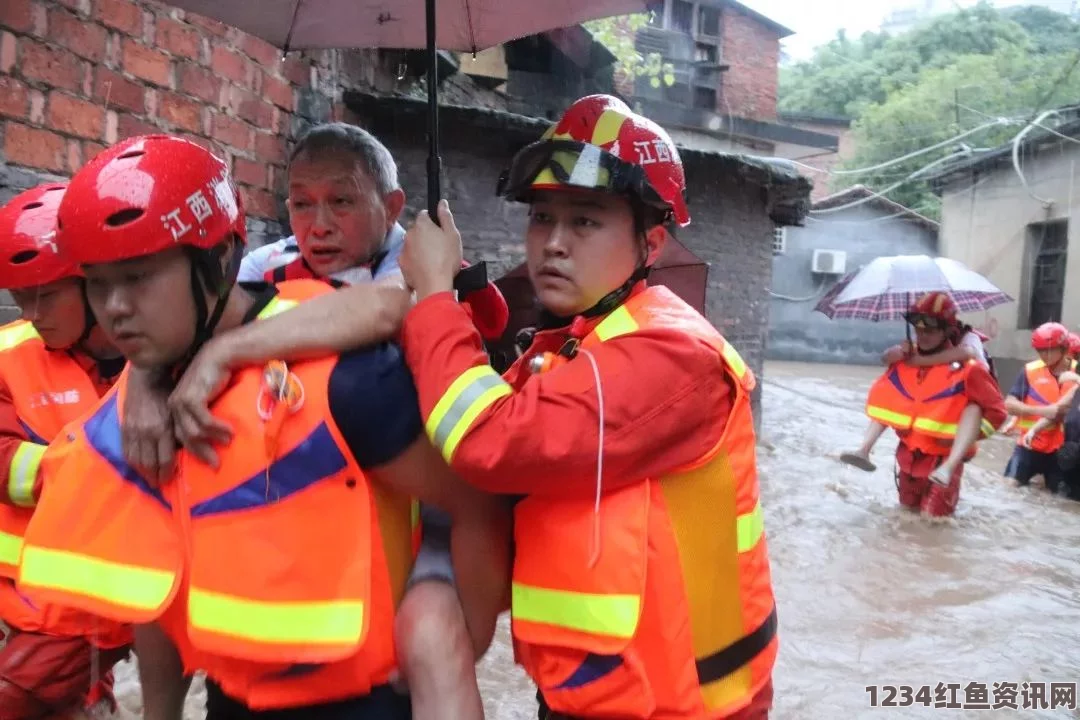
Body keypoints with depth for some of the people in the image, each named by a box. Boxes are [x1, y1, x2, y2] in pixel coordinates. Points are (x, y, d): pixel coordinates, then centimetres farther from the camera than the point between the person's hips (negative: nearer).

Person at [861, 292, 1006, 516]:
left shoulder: (966, 368, -18)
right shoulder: (904, 361, -2)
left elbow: (996, 411, -14)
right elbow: (883, 398, 15)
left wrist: (966, 434, -18)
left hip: (943, 458, -5)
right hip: (908, 454, 5)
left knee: (934, 515, -2)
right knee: (908, 507, 20)